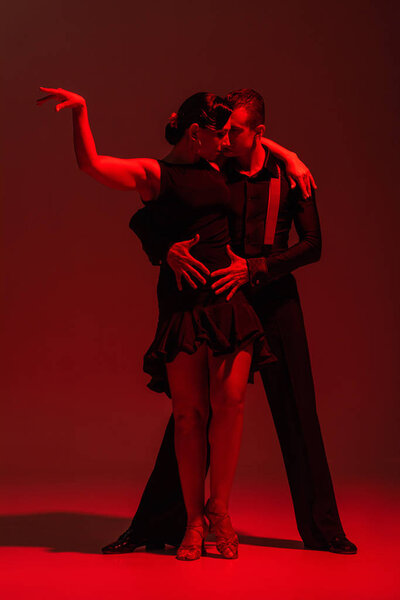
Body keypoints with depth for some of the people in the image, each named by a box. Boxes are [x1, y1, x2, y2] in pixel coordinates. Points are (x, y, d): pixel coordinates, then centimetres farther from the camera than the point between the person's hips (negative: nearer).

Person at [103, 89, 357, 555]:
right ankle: (149, 528, 9)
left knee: (297, 416, 3)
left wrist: (253, 268, -21)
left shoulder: (290, 176, -2)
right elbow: (142, 220, -5)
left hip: (275, 303, 1)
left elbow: (312, 245, -7)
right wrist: (167, 251, -27)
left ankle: (323, 529, 16)